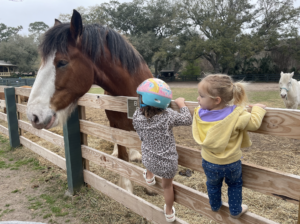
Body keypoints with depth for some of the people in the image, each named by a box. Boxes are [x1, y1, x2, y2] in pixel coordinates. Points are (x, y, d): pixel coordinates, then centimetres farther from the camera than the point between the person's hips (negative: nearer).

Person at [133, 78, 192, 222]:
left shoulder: (137, 116, -14)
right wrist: (182, 104, 4)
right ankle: (169, 213, 48)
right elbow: (188, 120, -8)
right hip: (168, 162, -1)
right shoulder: (168, 115, -22)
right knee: (167, 185, 25)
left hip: (149, 161, 1)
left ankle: (149, 176, 54)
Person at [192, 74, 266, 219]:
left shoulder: (199, 114, -20)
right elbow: (254, 123, -18)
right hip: (231, 163, -2)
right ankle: (235, 211, 46)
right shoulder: (236, 115, -29)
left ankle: (215, 206, 54)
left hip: (209, 163, 2)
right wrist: (258, 109, -1)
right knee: (235, 185, 29)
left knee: (213, 185, 30)